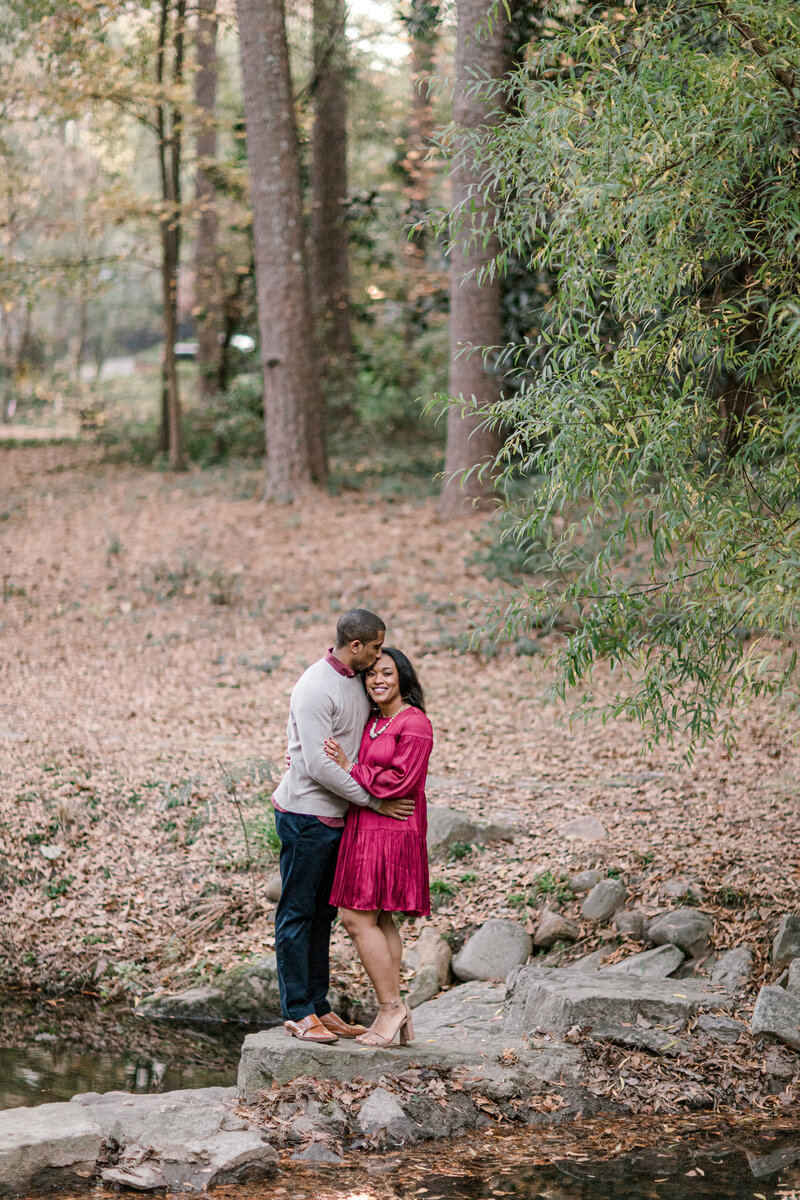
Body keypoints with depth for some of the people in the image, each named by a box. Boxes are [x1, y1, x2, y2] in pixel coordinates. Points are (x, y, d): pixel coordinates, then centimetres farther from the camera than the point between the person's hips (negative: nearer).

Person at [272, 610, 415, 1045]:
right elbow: (319, 766, -21)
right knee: (297, 913, -2)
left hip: (338, 815, 9)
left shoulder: (357, 681, 10)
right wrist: (374, 801, -16)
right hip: (306, 815, -9)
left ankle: (318, 1007, 19)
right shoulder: (316, 688, -18)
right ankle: (297, 1013, 1)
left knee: (322, 914, 12)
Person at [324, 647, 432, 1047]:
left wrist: (349, 768, -13)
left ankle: (391, 1006, -2)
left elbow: (399, 781, -18)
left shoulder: (414, 724, -11)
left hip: (391, 831, -9)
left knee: (357, 919, -10)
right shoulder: (370, 722, 14)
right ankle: (396, 1015, 15)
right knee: (379, 921, 10)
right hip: (364, 828, 9)